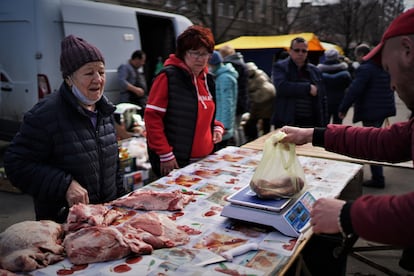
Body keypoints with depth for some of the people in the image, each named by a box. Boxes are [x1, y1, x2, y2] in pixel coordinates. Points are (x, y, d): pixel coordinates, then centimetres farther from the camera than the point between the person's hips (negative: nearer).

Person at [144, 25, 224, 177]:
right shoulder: (169, 77, -13)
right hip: (175, 162, -7)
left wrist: (217, 127, 4)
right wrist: (165, 154, -18)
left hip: (204, 159, 7)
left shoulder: (207, 79, 10)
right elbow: (152, 117, -15)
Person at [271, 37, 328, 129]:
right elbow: (281, 87, -21)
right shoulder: (279, 67, 0)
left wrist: (324, 124, 9)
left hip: (311, 123, 4)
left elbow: (322, 99, 15)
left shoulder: (315, 70, 13)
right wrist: (308, 88, -15)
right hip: (286, 123, -4)